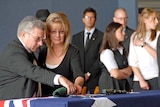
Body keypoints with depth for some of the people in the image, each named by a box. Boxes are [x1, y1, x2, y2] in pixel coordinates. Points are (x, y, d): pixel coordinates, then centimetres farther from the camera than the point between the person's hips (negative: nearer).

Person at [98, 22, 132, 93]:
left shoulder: (122, 50, 14)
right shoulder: (107, 52, -11)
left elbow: (129, 70, 7)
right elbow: (116, 74, -17)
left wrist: (121, 72, -12)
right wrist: (125, 75, 2)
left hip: (123, 85, 7)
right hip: (111, 86, -7)